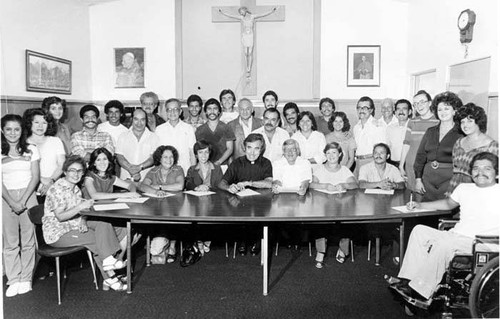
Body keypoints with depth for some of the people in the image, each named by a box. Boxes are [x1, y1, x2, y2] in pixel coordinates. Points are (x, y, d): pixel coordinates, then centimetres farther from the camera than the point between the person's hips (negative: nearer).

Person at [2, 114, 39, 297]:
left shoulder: (31, 150, 5)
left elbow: (35, 177, 0)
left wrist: (23, 200, -9)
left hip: (28, 196, 0)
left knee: (28, 240, 1)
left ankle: (26, 279, 10)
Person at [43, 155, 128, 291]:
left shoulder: (76, 189, 12)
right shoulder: (57, 189, -16)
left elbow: (78, 213, 10)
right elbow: (60, 216, -22)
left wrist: (83, 221, -12)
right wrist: (81, 207, -31)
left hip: (74, 226, 8)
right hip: (58, 233, -8)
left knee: (104, 225, -14)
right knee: (98, 239, -18)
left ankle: (108, 261, -18)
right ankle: (110, 277, -7)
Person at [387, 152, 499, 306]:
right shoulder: (464, 188, 16)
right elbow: (448, 203, 32)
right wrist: (419, 205, 23)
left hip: (478, 243, -7)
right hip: (455, 235, 7)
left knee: (443, 243, -33)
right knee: (419, 230, -8)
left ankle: (422, 292, -26)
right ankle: (408, 280, -15)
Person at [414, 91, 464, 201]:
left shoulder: (460, 134, -1)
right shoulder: (430, 132, 13)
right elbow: (420, 155, 12)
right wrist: (418, 179, 4)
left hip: (450, 179, -4)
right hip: (428, 179, 4)